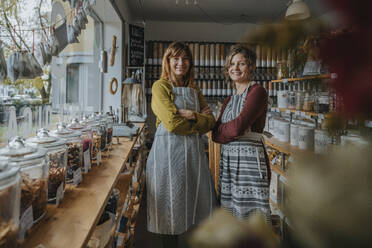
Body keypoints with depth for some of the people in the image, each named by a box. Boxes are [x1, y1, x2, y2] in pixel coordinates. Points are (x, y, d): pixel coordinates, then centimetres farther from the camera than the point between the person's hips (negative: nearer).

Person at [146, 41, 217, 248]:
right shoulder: (160, 86, -2)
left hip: (193, 150, 6)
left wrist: (190, 115, -9)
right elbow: (171, 122, -15)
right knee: (170, 206, 3)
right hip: (169, 149, -5)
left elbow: (211, 121, 7)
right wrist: (198, 118, -4)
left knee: (199, 200, 10)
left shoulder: (194, 90, 15)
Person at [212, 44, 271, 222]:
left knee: (252, 212, 0)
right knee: (230, 217, 12)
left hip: (249, 160, -7)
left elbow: (238, 126, -17)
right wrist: (232, 131, -11)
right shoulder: (229, 100, 17)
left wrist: (221, 129, 1)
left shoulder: (257, 91, -6)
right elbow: (215, 134, 7)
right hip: (227, 161, 7)